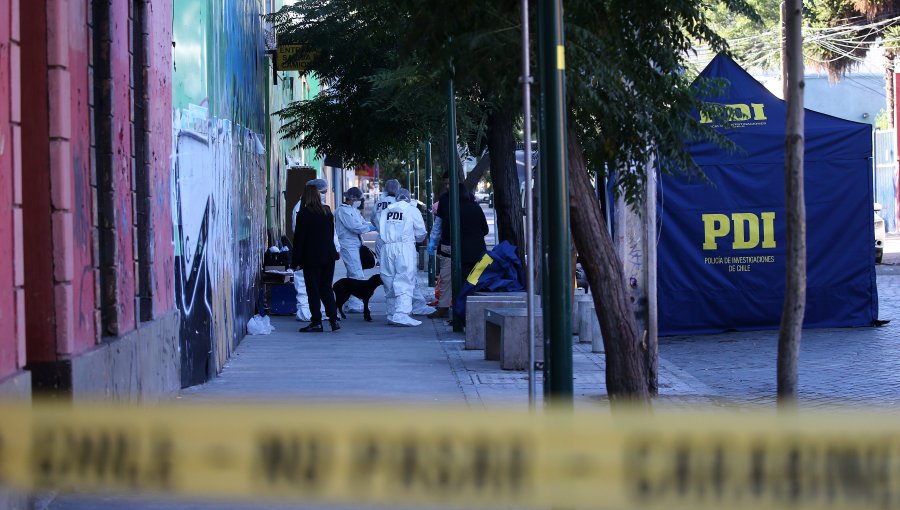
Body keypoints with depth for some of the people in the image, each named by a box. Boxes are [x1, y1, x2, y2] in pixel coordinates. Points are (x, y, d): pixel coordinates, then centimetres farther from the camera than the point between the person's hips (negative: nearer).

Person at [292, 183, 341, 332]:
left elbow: (299, 238, -10)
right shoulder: (327, 212, 5)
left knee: (313, 290, 1)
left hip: (311, 258, -5)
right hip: (328, 256, 5)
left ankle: (316, 322, 0)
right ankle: (334, 319, 7)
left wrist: (297, 261, -6)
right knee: (326, 288, 13)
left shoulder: (303, 214, -12)